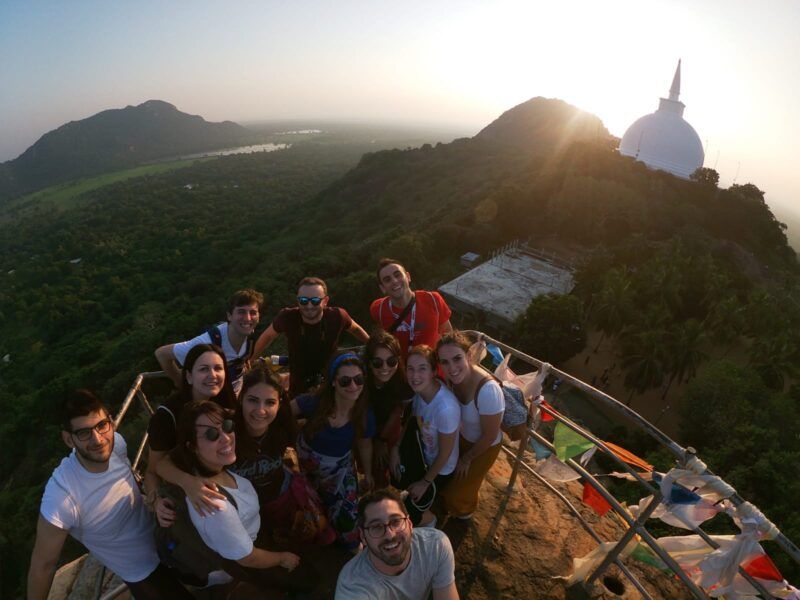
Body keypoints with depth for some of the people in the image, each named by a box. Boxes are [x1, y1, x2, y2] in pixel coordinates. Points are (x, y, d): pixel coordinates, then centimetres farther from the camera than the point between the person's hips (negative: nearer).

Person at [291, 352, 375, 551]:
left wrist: (368, 473, 8)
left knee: (347, 510, 6)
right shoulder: (315, 402, -33)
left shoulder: (365, 414, -25)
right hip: (307, 458, 0)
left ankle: (352, 544, 39)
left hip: (340, 464, 1)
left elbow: (364, 445, -6)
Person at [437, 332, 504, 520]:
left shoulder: (488, 389, -42)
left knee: (460, 489, 19)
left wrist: (467, 458, -10)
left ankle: (464, 513, 55)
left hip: (484, 447, -5)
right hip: (462, 437, 5)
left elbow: (490, 436, -26)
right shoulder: (454, 377, -23)